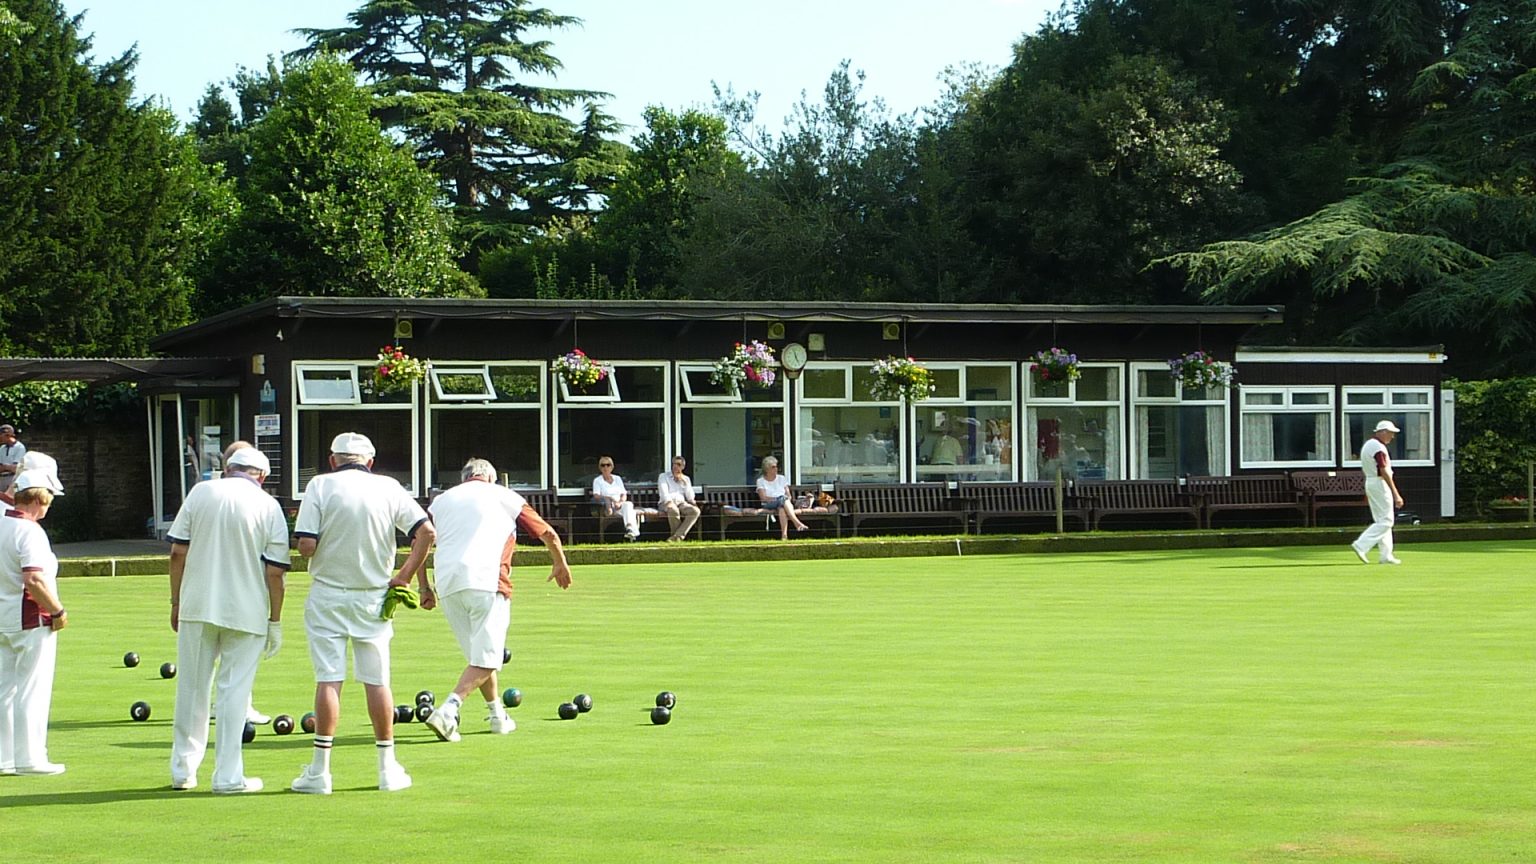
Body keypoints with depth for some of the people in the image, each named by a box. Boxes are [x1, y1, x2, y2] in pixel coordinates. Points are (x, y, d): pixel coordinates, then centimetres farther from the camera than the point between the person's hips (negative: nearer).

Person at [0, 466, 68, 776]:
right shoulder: (30, 532, -17)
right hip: (31, 620, -8)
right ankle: (30, 758, 3)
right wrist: (58, 611, -16)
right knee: (32, 690, -1)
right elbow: (34, 579, -27)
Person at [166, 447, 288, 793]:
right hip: (247, 611, -2)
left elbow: (177, 552, 1)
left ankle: (183, 770, 18)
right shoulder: (269, 506, -1)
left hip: (197, 607, 2)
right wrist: (275, 621, 4)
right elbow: (274, 572, -4)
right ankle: (228, 776, 4)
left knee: (191, 688, 11)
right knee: (234, 692, 4)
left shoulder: (200, 492, 3)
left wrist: (176, 602, 10)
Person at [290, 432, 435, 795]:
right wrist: (404, 576, 1)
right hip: (374, 597, 2)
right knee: (377, 681, 8)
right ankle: (388, 768, 13)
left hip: (328, 596, -2)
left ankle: (320, 770, -2)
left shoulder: (320, 486, -5)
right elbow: (426, 532, -5)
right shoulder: (389, 488, 2)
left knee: (328, 679, -2)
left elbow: (306, 546, -13)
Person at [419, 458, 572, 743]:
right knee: (486, 658, -6)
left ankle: (497, 715, 25)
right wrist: (560, 565, 37)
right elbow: (548, 534, 20)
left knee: (479, 655, 19)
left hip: (447, 584, 4)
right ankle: (448, 710, -23)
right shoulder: (504, 496, 16)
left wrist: (424, 587, 17)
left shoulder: (441, 499, 23)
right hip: (487, 581, -4)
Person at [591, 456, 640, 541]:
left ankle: (630, 528, -56)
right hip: (608, 506, -2)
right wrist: (610, 499, -23)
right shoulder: (597, 480, 11)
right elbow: (596, 496, -5)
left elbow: (624, 495, 13)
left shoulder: (618, 479, 23)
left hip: (620, 506, 2)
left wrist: (620, 502, -11)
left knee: (628, 504, -34)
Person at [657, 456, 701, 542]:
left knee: (695, 511, -30)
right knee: (673, 510, -41)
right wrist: (669, 502, -26)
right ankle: (678, 536, -24)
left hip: (681, 503, 3)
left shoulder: (685, 479, 21)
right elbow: (664, 493, -6)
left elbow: (690, 497, 8)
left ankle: (677, 536, -37)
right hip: (667, 503, -3)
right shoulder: (663, 477, 12)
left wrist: (685, 482, -1)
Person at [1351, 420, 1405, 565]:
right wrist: (1396, 494, -24)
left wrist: (1368, 493, 25)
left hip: (1369, 483, 10)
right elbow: (1384, 472, -23)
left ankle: (1386, 555, 12)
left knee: (1382, 521, 12)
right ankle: (1361, 546, -14)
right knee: (1386, 521, -8)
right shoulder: (1378, 447, -17)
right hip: (1380, 484, -10)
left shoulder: (1367, 444, 14)